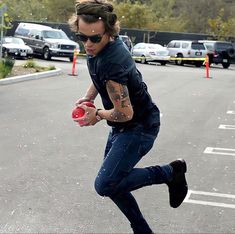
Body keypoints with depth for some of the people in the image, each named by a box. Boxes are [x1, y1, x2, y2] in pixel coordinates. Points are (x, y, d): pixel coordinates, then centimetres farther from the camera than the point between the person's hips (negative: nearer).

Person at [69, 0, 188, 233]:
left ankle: (169, 172, -3)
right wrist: (87, 98, 3)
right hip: (123, 127, 10)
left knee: (105, 185, -19)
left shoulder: (112, 61, -31)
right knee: (112, 181, 14)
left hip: (139, 127, -9)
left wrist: (98, 114, -10)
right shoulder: (98, 47, -2)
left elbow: (125, 113, -28)